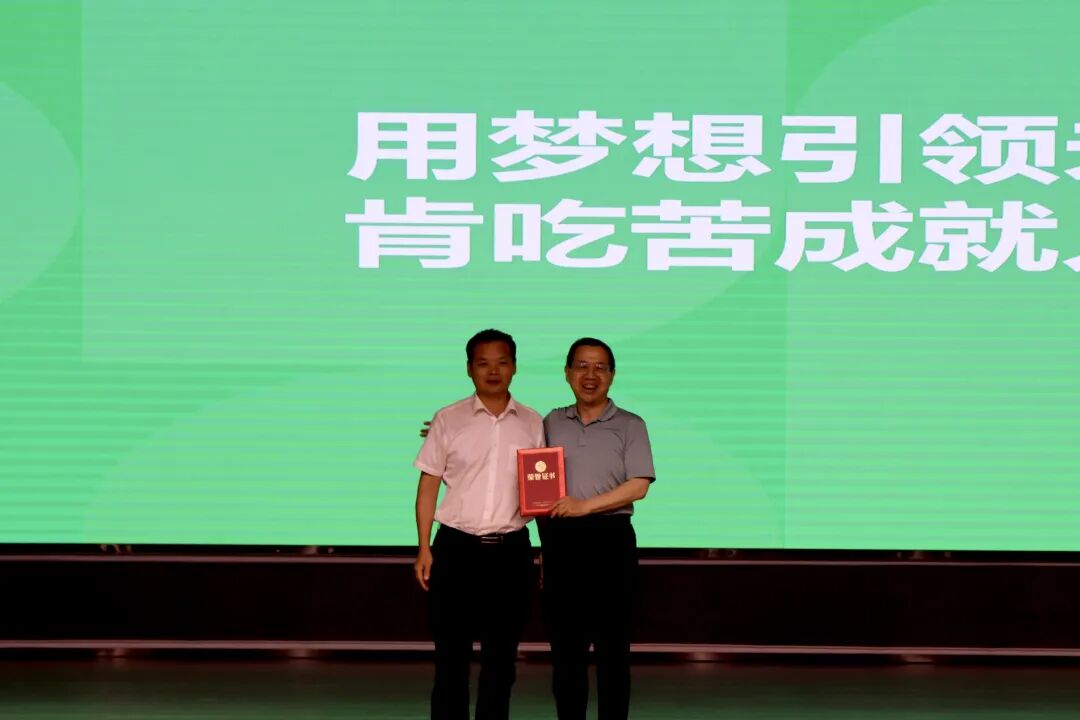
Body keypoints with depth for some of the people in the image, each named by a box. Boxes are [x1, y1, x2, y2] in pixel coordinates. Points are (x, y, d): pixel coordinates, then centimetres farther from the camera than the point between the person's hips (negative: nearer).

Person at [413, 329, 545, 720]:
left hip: (511, 551, 2)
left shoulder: (532, 423, 7)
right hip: (456, 547, -2)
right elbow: (428, 485, 4)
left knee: (501, 655, 8)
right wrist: (424, 549, -2)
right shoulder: (448, 420, 2)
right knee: (451, 654, 1)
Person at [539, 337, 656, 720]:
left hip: (610, 540, -3)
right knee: (565, 644, 7)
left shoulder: (630, 426, 2)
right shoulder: (551, 423, 13)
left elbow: (638, 486, -7)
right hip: (560, 541, 3)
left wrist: (585, 505, -15)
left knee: (612, 645, 0)